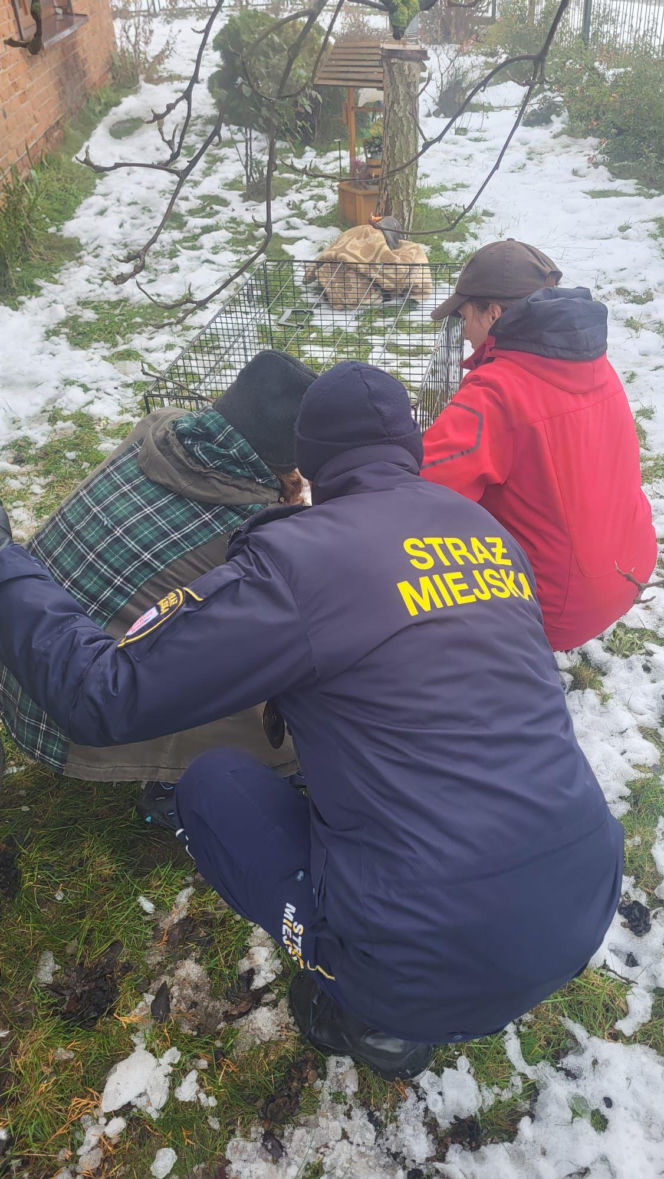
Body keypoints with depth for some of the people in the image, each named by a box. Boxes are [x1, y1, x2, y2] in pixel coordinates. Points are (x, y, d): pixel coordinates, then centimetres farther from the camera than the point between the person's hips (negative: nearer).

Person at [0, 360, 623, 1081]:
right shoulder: (488, 529, 8)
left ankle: (375, 1020, 14)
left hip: (441, 970, -6)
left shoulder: (299, 558, -13)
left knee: (210, 785, 9)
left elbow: (103, 698, -10)